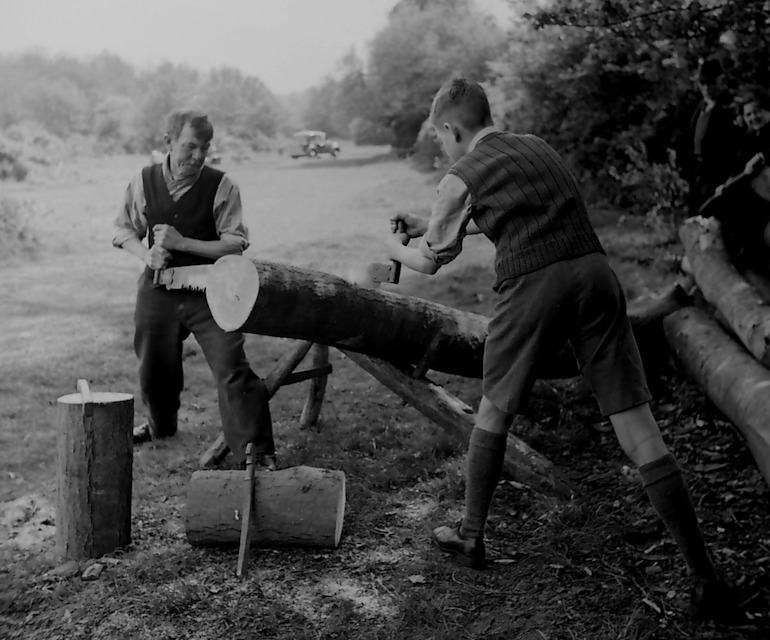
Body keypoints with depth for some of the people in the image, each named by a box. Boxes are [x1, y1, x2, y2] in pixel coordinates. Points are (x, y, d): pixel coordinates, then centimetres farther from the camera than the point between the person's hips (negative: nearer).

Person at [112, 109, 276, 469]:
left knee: (232, 369, -13)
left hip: (207, 292, -3)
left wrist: (182, 242, -21)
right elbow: (124, 230, 9)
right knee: (154, 368, 19)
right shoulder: (144, 182, -2)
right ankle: (160, 427, 50)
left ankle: (258, 451, -5)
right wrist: (146, 253, -12)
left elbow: (236, 244, -13)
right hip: (158, 290, 3)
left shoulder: (221, 186, -11)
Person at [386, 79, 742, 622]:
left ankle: (471, 535, 31)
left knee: (495, 409, 18)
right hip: (595, 272, 5)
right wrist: (427, 223, 47)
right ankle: (705, 574, 1)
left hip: (532, 286, -5)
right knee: (634, 420, 2)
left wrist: (397, 248, 38)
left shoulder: (463, 177, 6)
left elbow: (430, 262, 16)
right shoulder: (538, 148, 23)